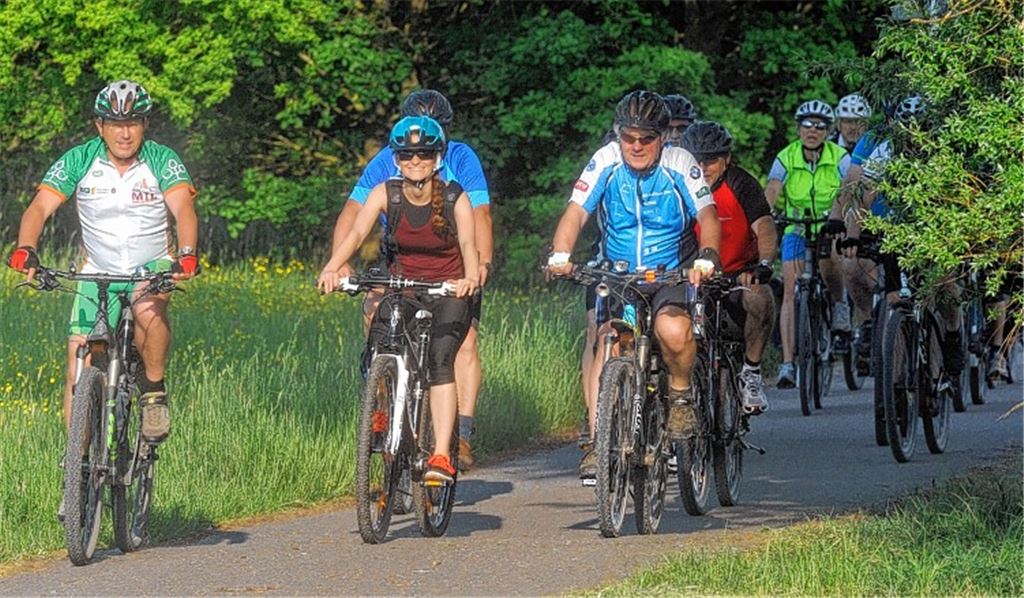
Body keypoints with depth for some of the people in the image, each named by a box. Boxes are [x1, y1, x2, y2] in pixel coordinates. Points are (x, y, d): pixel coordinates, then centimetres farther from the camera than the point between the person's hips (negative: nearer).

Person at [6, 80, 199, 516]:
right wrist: (25, 249, -39)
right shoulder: (79, 161, -9)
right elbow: (41, 206, -19)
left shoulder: (163, 162, -12)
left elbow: (183, 209, -26)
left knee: (149, 312, -37)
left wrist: (187, 254, -46)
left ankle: (154, 390, -10)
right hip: (99, 272, 2)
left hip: (152, 266, -2)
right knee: (79, 364, -11)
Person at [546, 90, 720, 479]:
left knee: (672, 329, -32)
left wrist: (707, 256, -38)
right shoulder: (606, 162, -7)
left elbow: (707, 216, -18)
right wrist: (561, 254, -35)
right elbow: (576, 212, -16)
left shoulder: (679, 164, -10)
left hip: (672, 275, -2)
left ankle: (680, 391, -3)